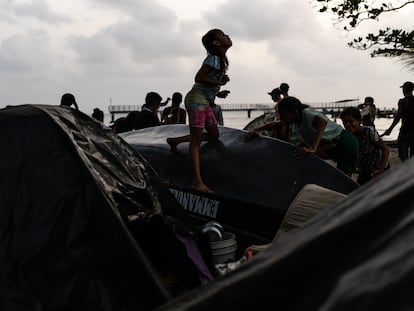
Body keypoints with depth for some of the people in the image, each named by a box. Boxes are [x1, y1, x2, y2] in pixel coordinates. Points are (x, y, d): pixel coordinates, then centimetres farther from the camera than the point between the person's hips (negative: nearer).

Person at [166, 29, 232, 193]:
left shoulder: (221, 60, 16)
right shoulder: (214, 58, -12)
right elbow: (199, 78, -19)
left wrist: (217, 92, 8)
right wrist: (219, 83, -14)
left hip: (205, 101, 9)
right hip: (197, 99, -9)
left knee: (214, 136, 11)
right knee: (196, 140, -13)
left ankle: (175, 140, 20)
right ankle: (197, 181, -17)